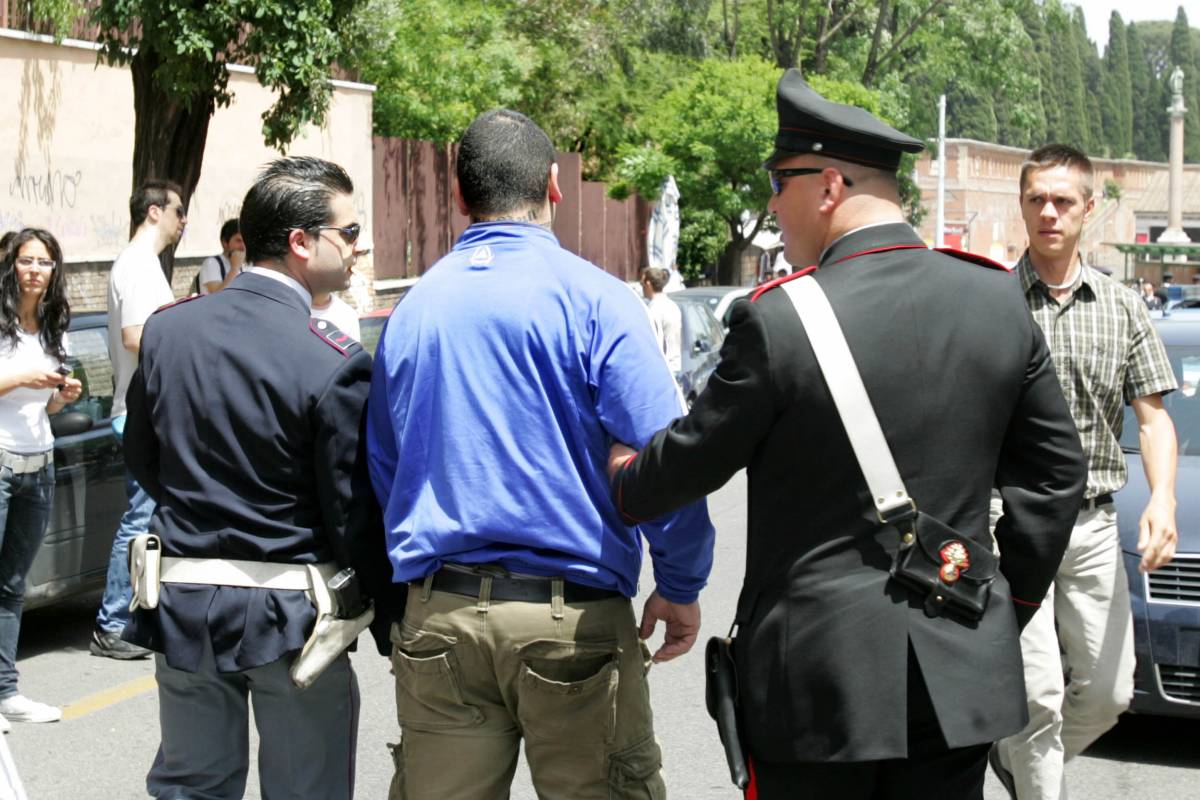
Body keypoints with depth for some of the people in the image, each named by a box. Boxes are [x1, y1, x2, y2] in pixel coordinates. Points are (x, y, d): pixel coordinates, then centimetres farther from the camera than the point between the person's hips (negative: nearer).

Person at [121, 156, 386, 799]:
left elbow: (141, 456, 11)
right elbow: (354, 521, -14)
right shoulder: (334, 365, -18)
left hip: (182, 605, 5)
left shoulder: (166, 329, -1)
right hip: (290, 616, -5)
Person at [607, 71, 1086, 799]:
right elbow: (1053, 469, 7)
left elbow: (693, 461, -2)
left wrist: (622, 483, 19)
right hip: (963, 673, 4)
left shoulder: (779, 320, -15)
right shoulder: (999, 298, 0)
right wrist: (1011, 601, 16)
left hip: (820, 675, -4)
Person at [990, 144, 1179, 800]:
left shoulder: (1121, 307, 9)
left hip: (1094, 525, 4)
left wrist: (1162, 498, -10)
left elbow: (1152, 415, 8)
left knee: (1107, 693, 9)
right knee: (1039, 696, -6)